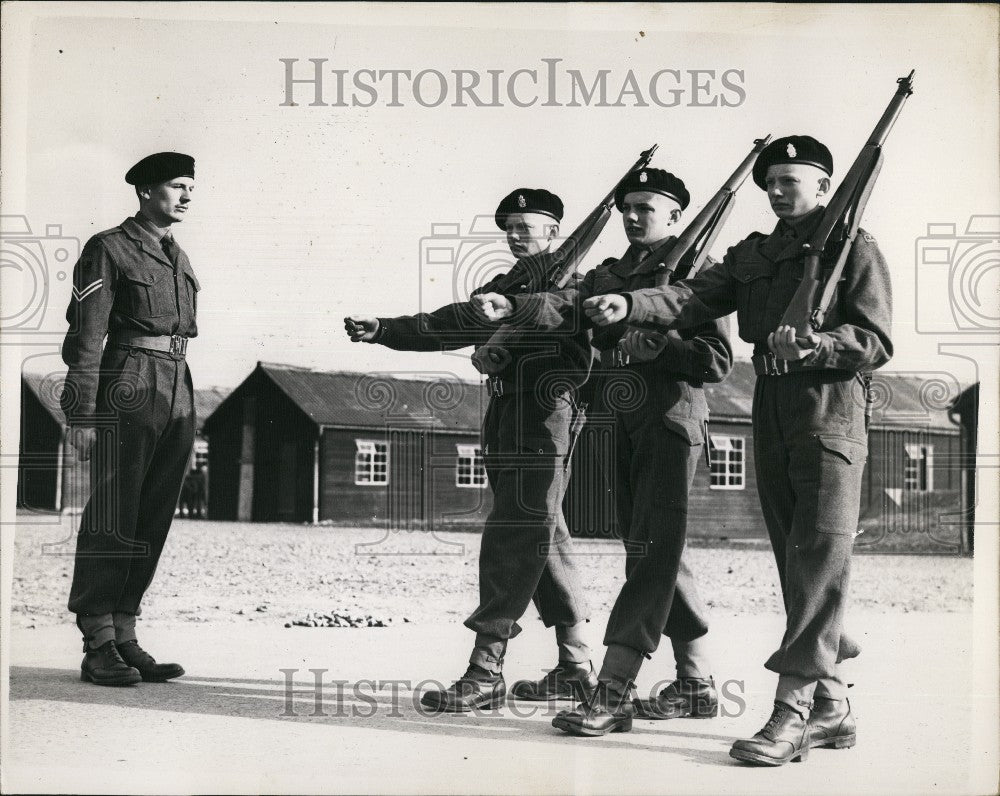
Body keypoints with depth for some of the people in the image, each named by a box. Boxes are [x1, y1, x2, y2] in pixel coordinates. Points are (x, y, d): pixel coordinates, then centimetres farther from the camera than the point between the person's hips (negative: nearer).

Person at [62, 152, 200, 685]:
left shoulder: (177, 258, 20)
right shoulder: (108, 249, -2)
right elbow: (85, 335, -8)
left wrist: (186, 416, 18)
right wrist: (81, 414, -14)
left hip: (177, 395, 7)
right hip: (126, 394, -7)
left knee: (152, 522, 7)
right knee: (113, 521, -5)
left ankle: (125, 638, 12)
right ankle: (98, 648, -1)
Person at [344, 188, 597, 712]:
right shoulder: (508, 284, 22)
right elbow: (450, 324, 17)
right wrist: (383, 331, 5)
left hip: (542, 420, -9)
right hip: (507, 424, 9)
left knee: (511, 540, -11)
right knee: (542, 540, 12)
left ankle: (486, 673, -10)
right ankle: (575, 667, 20)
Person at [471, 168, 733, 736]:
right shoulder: (610, 275, 16)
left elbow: (718, 360, -10)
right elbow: (566, 307, -3)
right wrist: (513, 306, -22)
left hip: (671, 422, -8)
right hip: (626, 426, 8)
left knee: (651, 552, -11)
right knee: (654, 553, 11)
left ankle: (614, 692, -15)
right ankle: (698, 684, 22)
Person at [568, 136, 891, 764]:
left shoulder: (855, 247, 2)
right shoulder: (754, 255, 19)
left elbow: (877, 342, -7)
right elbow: (694, 298, 3)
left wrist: (812, 345, -24)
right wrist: (630, 306, -14)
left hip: (831, 412, -7)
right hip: (772, 413, 7)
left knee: (818, 562, -11)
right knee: (795, 565, 7)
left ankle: (793, 709, -14)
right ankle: (831, 707, 14)